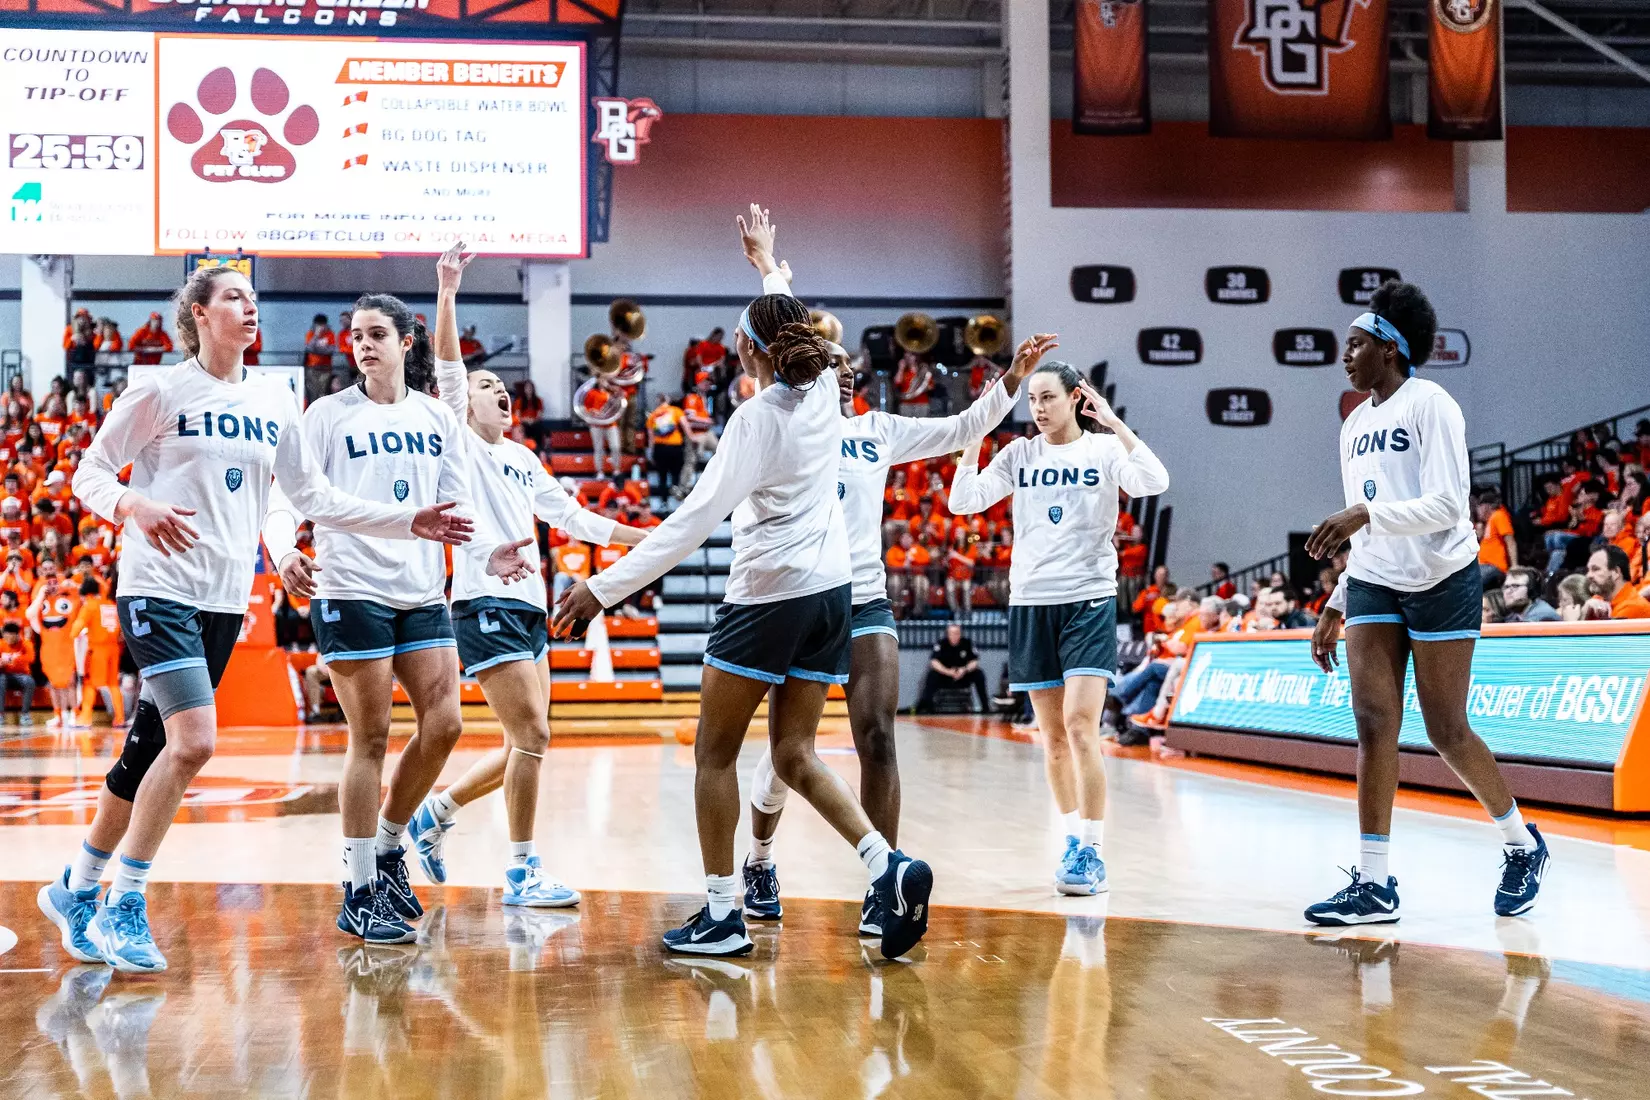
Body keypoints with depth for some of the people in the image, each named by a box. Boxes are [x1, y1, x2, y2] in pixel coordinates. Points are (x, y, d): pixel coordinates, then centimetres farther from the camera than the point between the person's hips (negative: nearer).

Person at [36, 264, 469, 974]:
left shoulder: (274, 401, 11)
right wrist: (135, 506, -23)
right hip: (160, 588, -5)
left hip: (225, 599, 6)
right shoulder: (161, 390, -3)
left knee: (149, 753, 8)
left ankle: (75, 890, 26)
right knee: (194, 741, -20)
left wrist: (408, 523, 9)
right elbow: (89, 474, -1)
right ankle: (124, 908, -7)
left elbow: (313, 497, 15)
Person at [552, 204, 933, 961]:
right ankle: (889, 865, -8)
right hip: (831, 592, 7)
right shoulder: (822, 391, 5)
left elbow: (697, 516, -19)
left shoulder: (758, 417, -14)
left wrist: (606, 586, -18)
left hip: (769, 594, -7)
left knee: (715, 753, 5)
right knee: (795, 756, 10)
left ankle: (721, 914, 7)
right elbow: (794, 325, 29)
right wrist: (766, 261, 46)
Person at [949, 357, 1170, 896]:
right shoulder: (1019, 454, 9)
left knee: (1081, 725, -15)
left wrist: (1114, 422, -18)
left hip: (1089, 599, -4)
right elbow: (964, 500, -1)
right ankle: (1074, 842, 20)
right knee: (1052, 735, 8)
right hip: (1030, 602, 4)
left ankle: (1092, 853, -11)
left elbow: (1154, 482, -18)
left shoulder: (1104, 449, 0)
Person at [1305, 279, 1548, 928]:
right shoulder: (1355, 425, 14)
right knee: (1373, 721, -6)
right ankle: (1374, 885, -6)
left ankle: (1522, 845, 23)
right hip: (1374, 586, 6)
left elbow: (1447, 505, -20)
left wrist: (1364, 514, -30)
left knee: (1446, 732, -1)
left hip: (1442, 582, -6)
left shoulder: (1430, 405, -9)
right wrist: (1334, 610, 18)